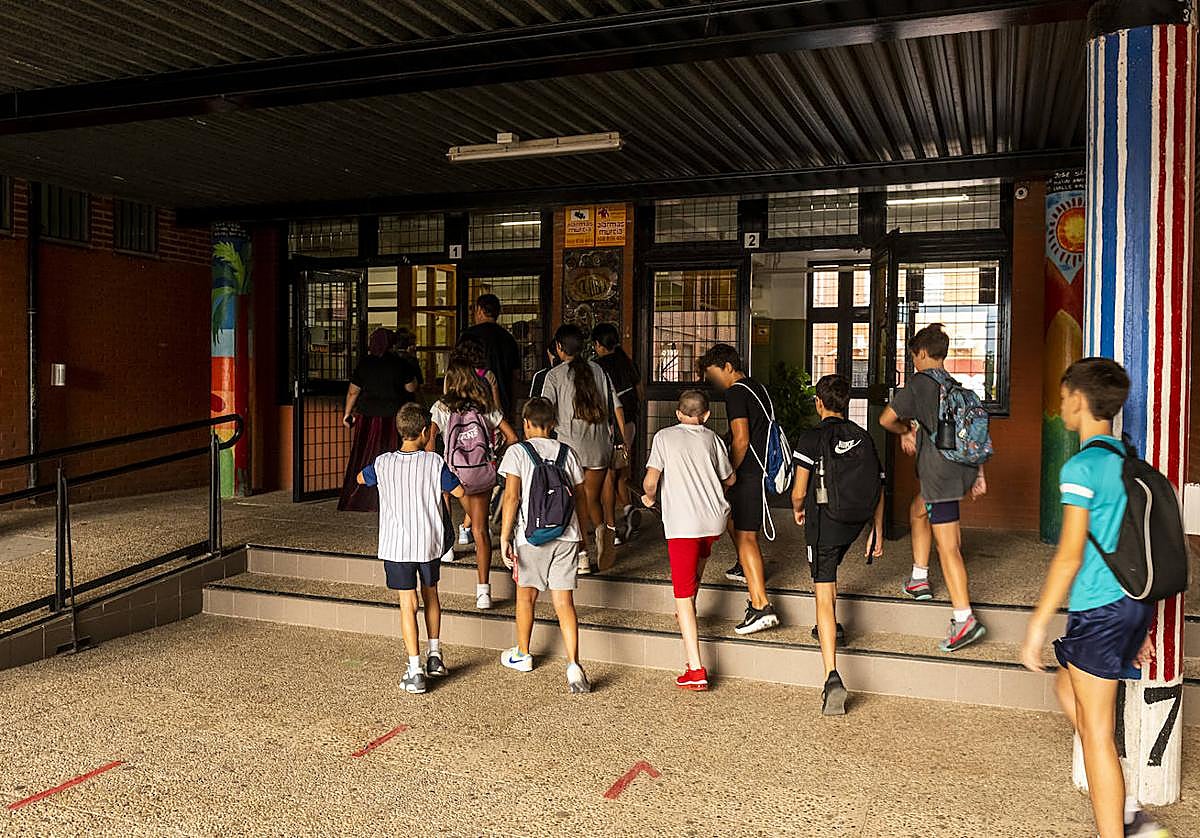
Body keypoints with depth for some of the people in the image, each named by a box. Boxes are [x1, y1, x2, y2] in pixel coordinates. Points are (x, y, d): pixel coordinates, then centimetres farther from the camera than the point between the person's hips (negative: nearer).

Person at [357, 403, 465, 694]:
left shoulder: (383, 463, -6)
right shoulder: (434, 462, -9)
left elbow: (361, 478, 15)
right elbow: (459, 491, 1)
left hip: (396, 545, -1)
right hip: (430, 542, 1)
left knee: (408, 604, 1)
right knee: (430, 594, 23)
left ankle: (415, 671, -1)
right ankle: (435, 655, 31)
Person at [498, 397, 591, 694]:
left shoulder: (517, 452, -5)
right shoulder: (566, 452, 5)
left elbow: (512, 496, -13)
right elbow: (580, 493, 11)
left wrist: (504, 537, -10)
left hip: (531, 535, -2)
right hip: (566, 536, 2)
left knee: (526, 594, 18)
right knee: (564, 602, 2)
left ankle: (522, 655, 34)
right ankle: (574, 666, -10)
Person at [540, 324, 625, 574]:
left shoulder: (555, 375, -3)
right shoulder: (597, 370, 7)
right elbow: (616, 405, 5)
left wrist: (556, 424, 5)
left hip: (570, 446, -3)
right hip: (599, 447, 3)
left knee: (578, 503, 7)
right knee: (593, 500, 16)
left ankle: (583, 555, 1)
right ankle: (601, 529, -13)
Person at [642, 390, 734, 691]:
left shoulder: (664, 437, 2)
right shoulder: (712, 438, 11)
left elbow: (650, 481, -6)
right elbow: (730, 479, 23)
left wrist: (649, 497, 16)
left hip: (681, 522, -4)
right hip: (715, 519, 5)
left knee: (683, 594, -3)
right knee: (700, 556, 37)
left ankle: (695, 670, -9)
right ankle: (688, 613, 54)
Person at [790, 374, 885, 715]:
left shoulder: (812, 439, -9)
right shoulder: (864, 438, 7)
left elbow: (799, 491, -9)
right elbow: (878, 490, 7)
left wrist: (798, 510, 13)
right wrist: (877, 532, 15)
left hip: (824, 522, -6)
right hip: (855, 524, 6)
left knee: (823, 597, -7)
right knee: (829, 568, 36)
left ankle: (833, 678, -17)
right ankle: (831, 626, 48)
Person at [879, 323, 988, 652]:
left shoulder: (919, 383, -7)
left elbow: (886, 419, -10)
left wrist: (906, 431, 12)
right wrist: (979, 474, 18)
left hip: (940, 472, -8)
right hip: (965, 466, 8)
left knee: (947, 545, -8)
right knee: (918, 510, 30)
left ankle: (965, 619, -13)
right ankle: (919, 580, 36)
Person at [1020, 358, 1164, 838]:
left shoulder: (1082, 467, -16)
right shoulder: (1129, 461, 10)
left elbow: (1070, 556, -19)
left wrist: (1037, 626, -12)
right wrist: (1141, 627, 22)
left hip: (1101, 609, -9)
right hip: (1135, 602, 9)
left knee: (1096, 730, 2)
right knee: (1068, 687, 24)